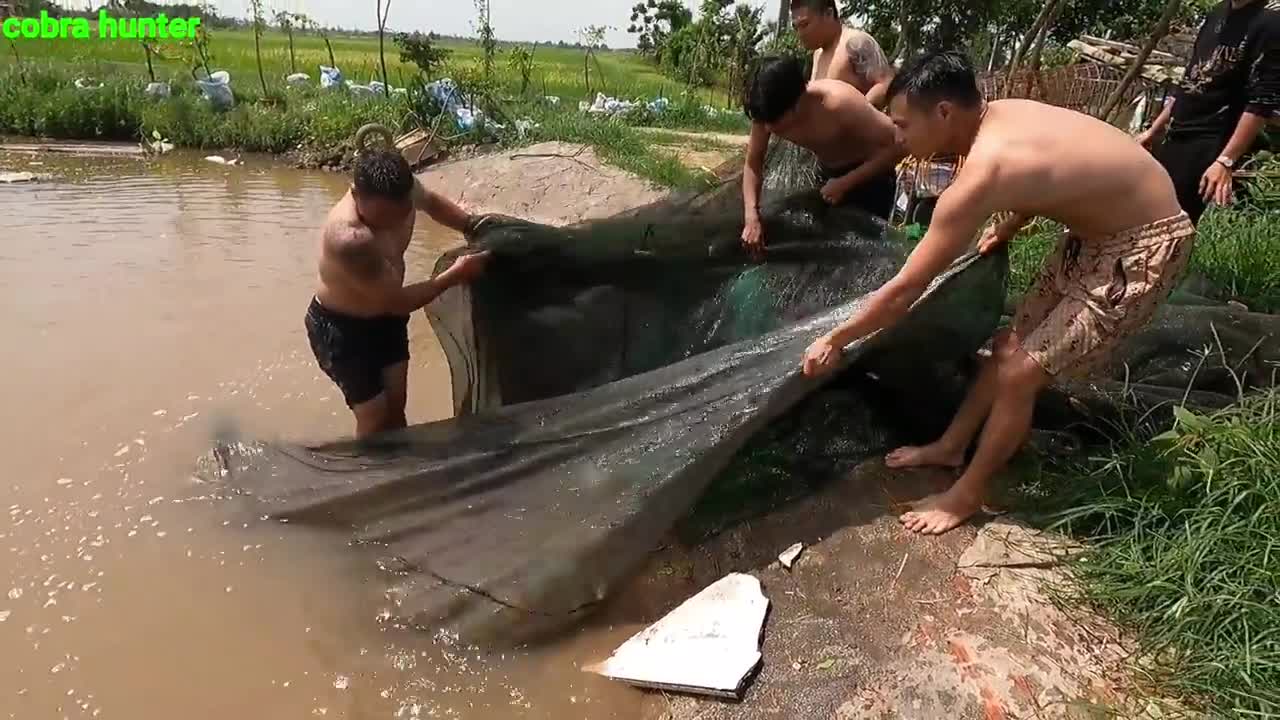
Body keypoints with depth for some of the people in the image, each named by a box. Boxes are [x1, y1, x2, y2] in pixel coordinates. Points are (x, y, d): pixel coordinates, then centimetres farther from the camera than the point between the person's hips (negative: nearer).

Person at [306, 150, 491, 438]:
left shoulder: (401, 191, -20)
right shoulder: (349, 239, -41)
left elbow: (431, 202, 7)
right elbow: (398, 301, -30)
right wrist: (455, 275, -24)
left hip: (385, 316, 7)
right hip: (341, 328, -7)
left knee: (396, 408, 17)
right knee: (375, 418, 2)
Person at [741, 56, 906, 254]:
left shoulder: (838, 104, -38)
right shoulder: (768, 110, -23)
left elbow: (897, 147, -31)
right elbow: (753, 164, -12)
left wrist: (845, 183, -32)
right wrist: (752, 218, -26)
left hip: (870, 174, -5)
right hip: (829, 175, 5)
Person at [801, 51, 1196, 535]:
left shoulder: (981, 175, -31)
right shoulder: (1002, 115, -6)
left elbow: (903, 292, -26)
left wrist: (834, 340, -16)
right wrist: (1006, 229, 18)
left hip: (1143, 249, -10)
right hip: (1098, 228, 10)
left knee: (1021, 371, -10)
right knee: (1011, 344, 14)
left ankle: (967, 495, 8)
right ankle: (951, 447, 29)